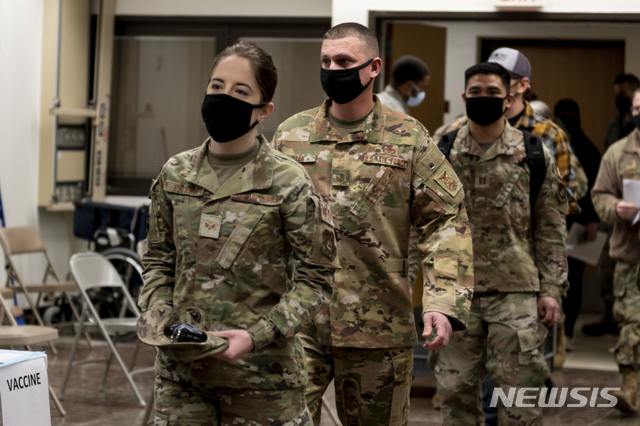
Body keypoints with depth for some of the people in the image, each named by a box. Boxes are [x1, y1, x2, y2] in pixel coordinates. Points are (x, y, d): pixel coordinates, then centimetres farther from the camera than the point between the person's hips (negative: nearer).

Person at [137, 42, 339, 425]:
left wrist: (257, 336, -17)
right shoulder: (175, 174, 6)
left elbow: (315, 280, -6)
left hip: (262, 374, -3)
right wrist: (158, 318, -2)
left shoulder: (289, 184, -8)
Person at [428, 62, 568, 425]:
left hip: (516, 289, -2)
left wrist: (551, 289, -3)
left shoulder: (534, 154, 1)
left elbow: (551, 228, 3)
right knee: (456, 388, 7)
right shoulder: (443, 153, 5)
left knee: (520, 391, 0)